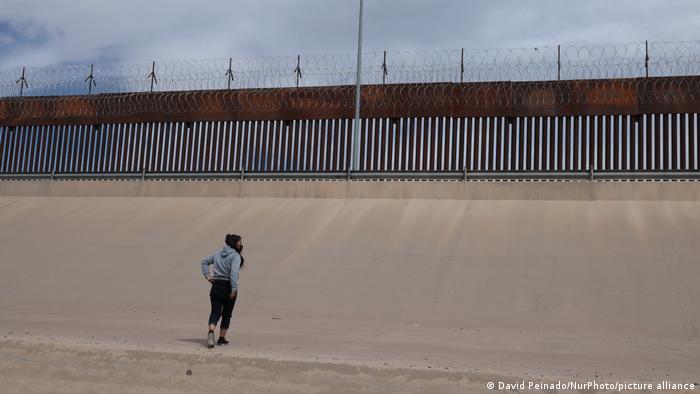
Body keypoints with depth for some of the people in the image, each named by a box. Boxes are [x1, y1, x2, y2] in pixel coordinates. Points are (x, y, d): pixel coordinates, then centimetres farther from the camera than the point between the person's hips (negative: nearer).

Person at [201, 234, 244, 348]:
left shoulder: (218, 253, 12)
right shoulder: (235, 256, -11)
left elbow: (204, 262, 21)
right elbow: (234, 271, -24)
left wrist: (207, 275, 15)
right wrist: (234, 289, -25)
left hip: (216, 286, 5)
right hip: (228, 287, -5)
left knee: (215, 312, 1)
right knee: (226, 314, 11)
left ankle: (211, 332, -25)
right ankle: (221, 338, 17)